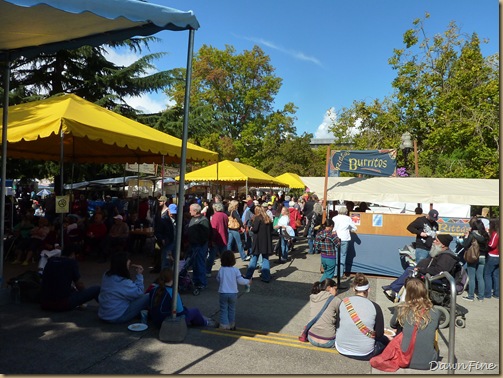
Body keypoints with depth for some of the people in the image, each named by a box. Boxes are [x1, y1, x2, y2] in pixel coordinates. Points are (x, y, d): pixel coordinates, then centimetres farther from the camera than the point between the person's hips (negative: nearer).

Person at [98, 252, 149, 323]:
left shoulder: (106, 275, 0)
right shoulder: (124, 282, -24)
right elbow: (139, 293, -11)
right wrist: (139, 275, -8)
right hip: (117, 318, -9)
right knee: (147, 297, -10)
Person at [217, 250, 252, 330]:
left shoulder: (221, 270, -7)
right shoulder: (235, 270, -10)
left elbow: (218, 280, 5)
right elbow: (240, 281, -8)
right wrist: (248, 281, 9)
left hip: (223, 293, -1)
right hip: (233, 293, 1)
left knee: (223, 309, 9)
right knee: (232, 309, 16)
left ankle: (224, 325, 10)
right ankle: (231, 325, 26)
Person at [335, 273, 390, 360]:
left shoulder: (344, 303, -11)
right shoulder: (375, 307, -17)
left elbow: (338, 326, 0)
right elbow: (379, 334, -9)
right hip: (364, 353, -1)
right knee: (385, 340, 24)